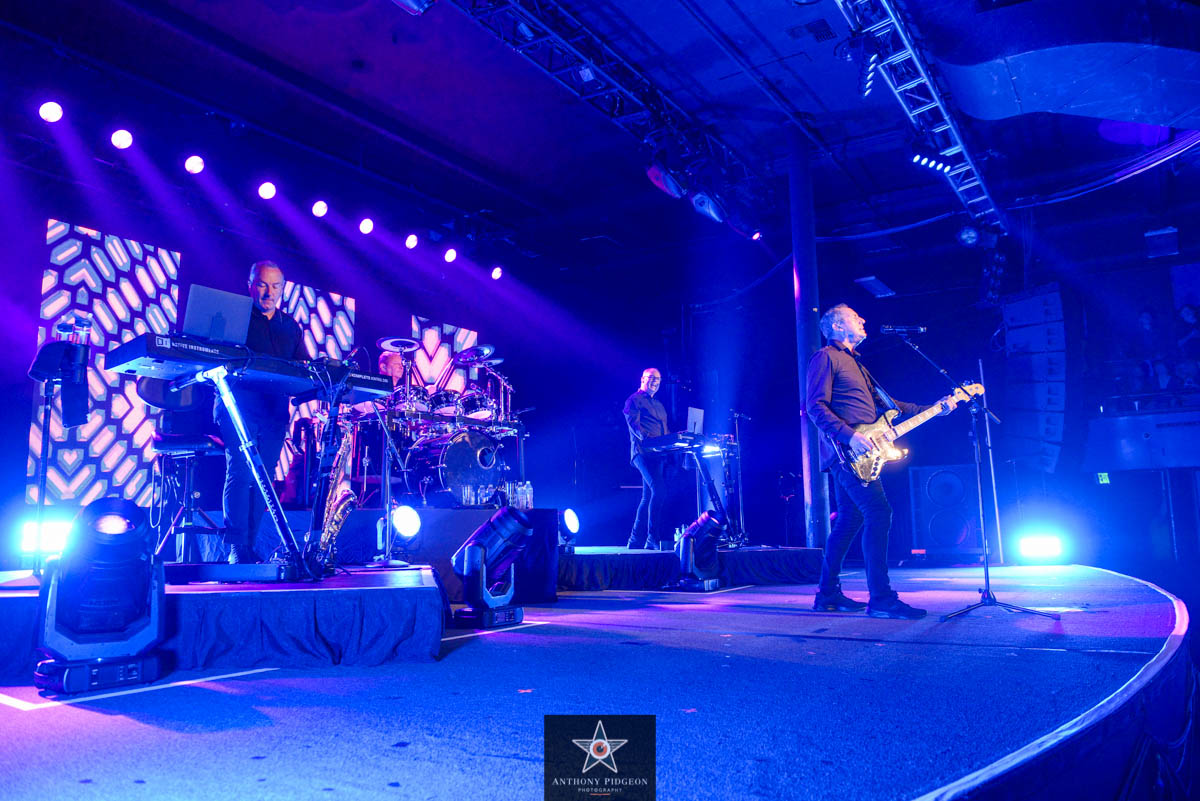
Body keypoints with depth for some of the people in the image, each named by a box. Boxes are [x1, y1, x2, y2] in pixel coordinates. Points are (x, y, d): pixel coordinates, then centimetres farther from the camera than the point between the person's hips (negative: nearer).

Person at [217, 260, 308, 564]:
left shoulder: (290, 326, 19)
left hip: (275, 410, 4)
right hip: (239, 405, -4)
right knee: (240, 471, -15)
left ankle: (249, 546, 9)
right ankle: (236, 546, -13)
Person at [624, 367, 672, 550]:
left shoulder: (659, 405, 27)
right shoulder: (634, 400, 2)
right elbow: (634, 424, -13)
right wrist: (647, 439, -30)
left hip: (660, 454, 8)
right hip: (644, 453, -8)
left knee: (649, 497, 7)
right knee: (659, 490, -23)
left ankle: (636, 541, 13)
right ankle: (654, 538, -21)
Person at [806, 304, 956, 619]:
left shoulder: (853, 362, 26)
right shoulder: (826, 357, -3)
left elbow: (885, 403, 25)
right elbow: (816, 406, -14)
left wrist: (933, 409, 21)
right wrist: (850, 435, -24)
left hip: (857, 453, 10)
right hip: (846, 450, -10)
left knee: (850, 520, 10)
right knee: (878, 513, -16)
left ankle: (828, 594, 16)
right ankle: (881, 598, -15)